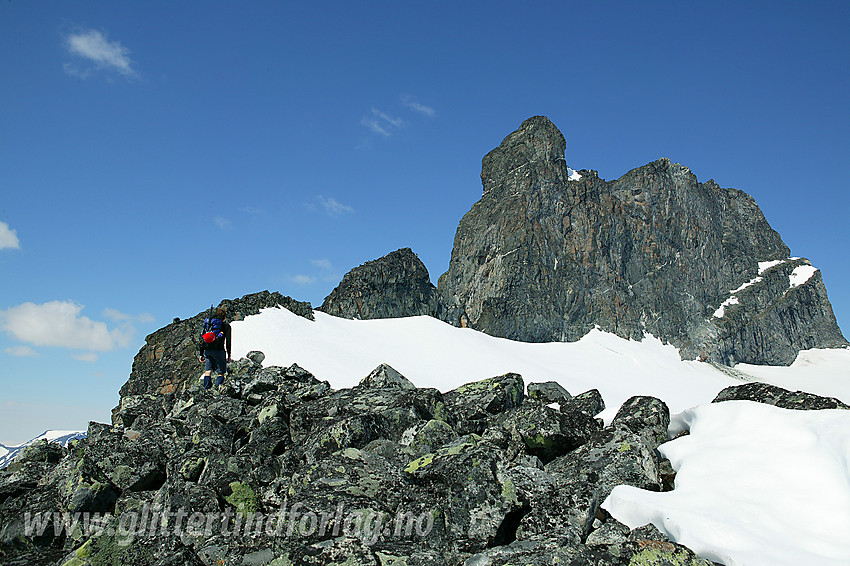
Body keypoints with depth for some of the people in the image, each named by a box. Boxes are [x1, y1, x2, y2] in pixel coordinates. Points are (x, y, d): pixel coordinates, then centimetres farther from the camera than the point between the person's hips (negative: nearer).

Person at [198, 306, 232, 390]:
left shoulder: (207, 324, 18)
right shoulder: (226, 325, 4)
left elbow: (202, 338, 17)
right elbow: (228, 341, -2)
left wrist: (201, 354, 21)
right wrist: (228, 355, 1)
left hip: (207, 351, 4)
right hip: (219, 350, -4)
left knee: (207, 372, 8)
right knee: (221, 373, 1)